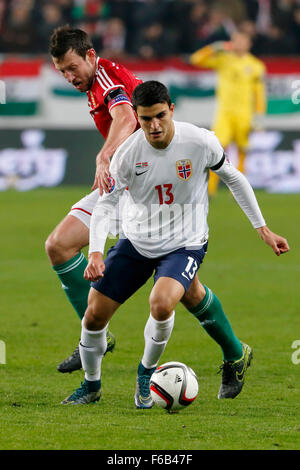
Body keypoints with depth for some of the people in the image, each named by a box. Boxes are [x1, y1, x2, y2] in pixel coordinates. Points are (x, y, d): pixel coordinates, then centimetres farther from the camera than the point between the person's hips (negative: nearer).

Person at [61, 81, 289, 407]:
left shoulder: (201, 142, -16)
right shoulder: (128, 153, -14)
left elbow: (234, 179, 1)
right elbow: (104, 205, -9)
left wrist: (262, 229, 3)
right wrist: (95, 253, -24)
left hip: (184, 243, -3)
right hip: (136, 242, 3)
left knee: (161, 303, -32)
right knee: (94, 313, -2)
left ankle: (146, 372, -3)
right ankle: (91, 385, 26)